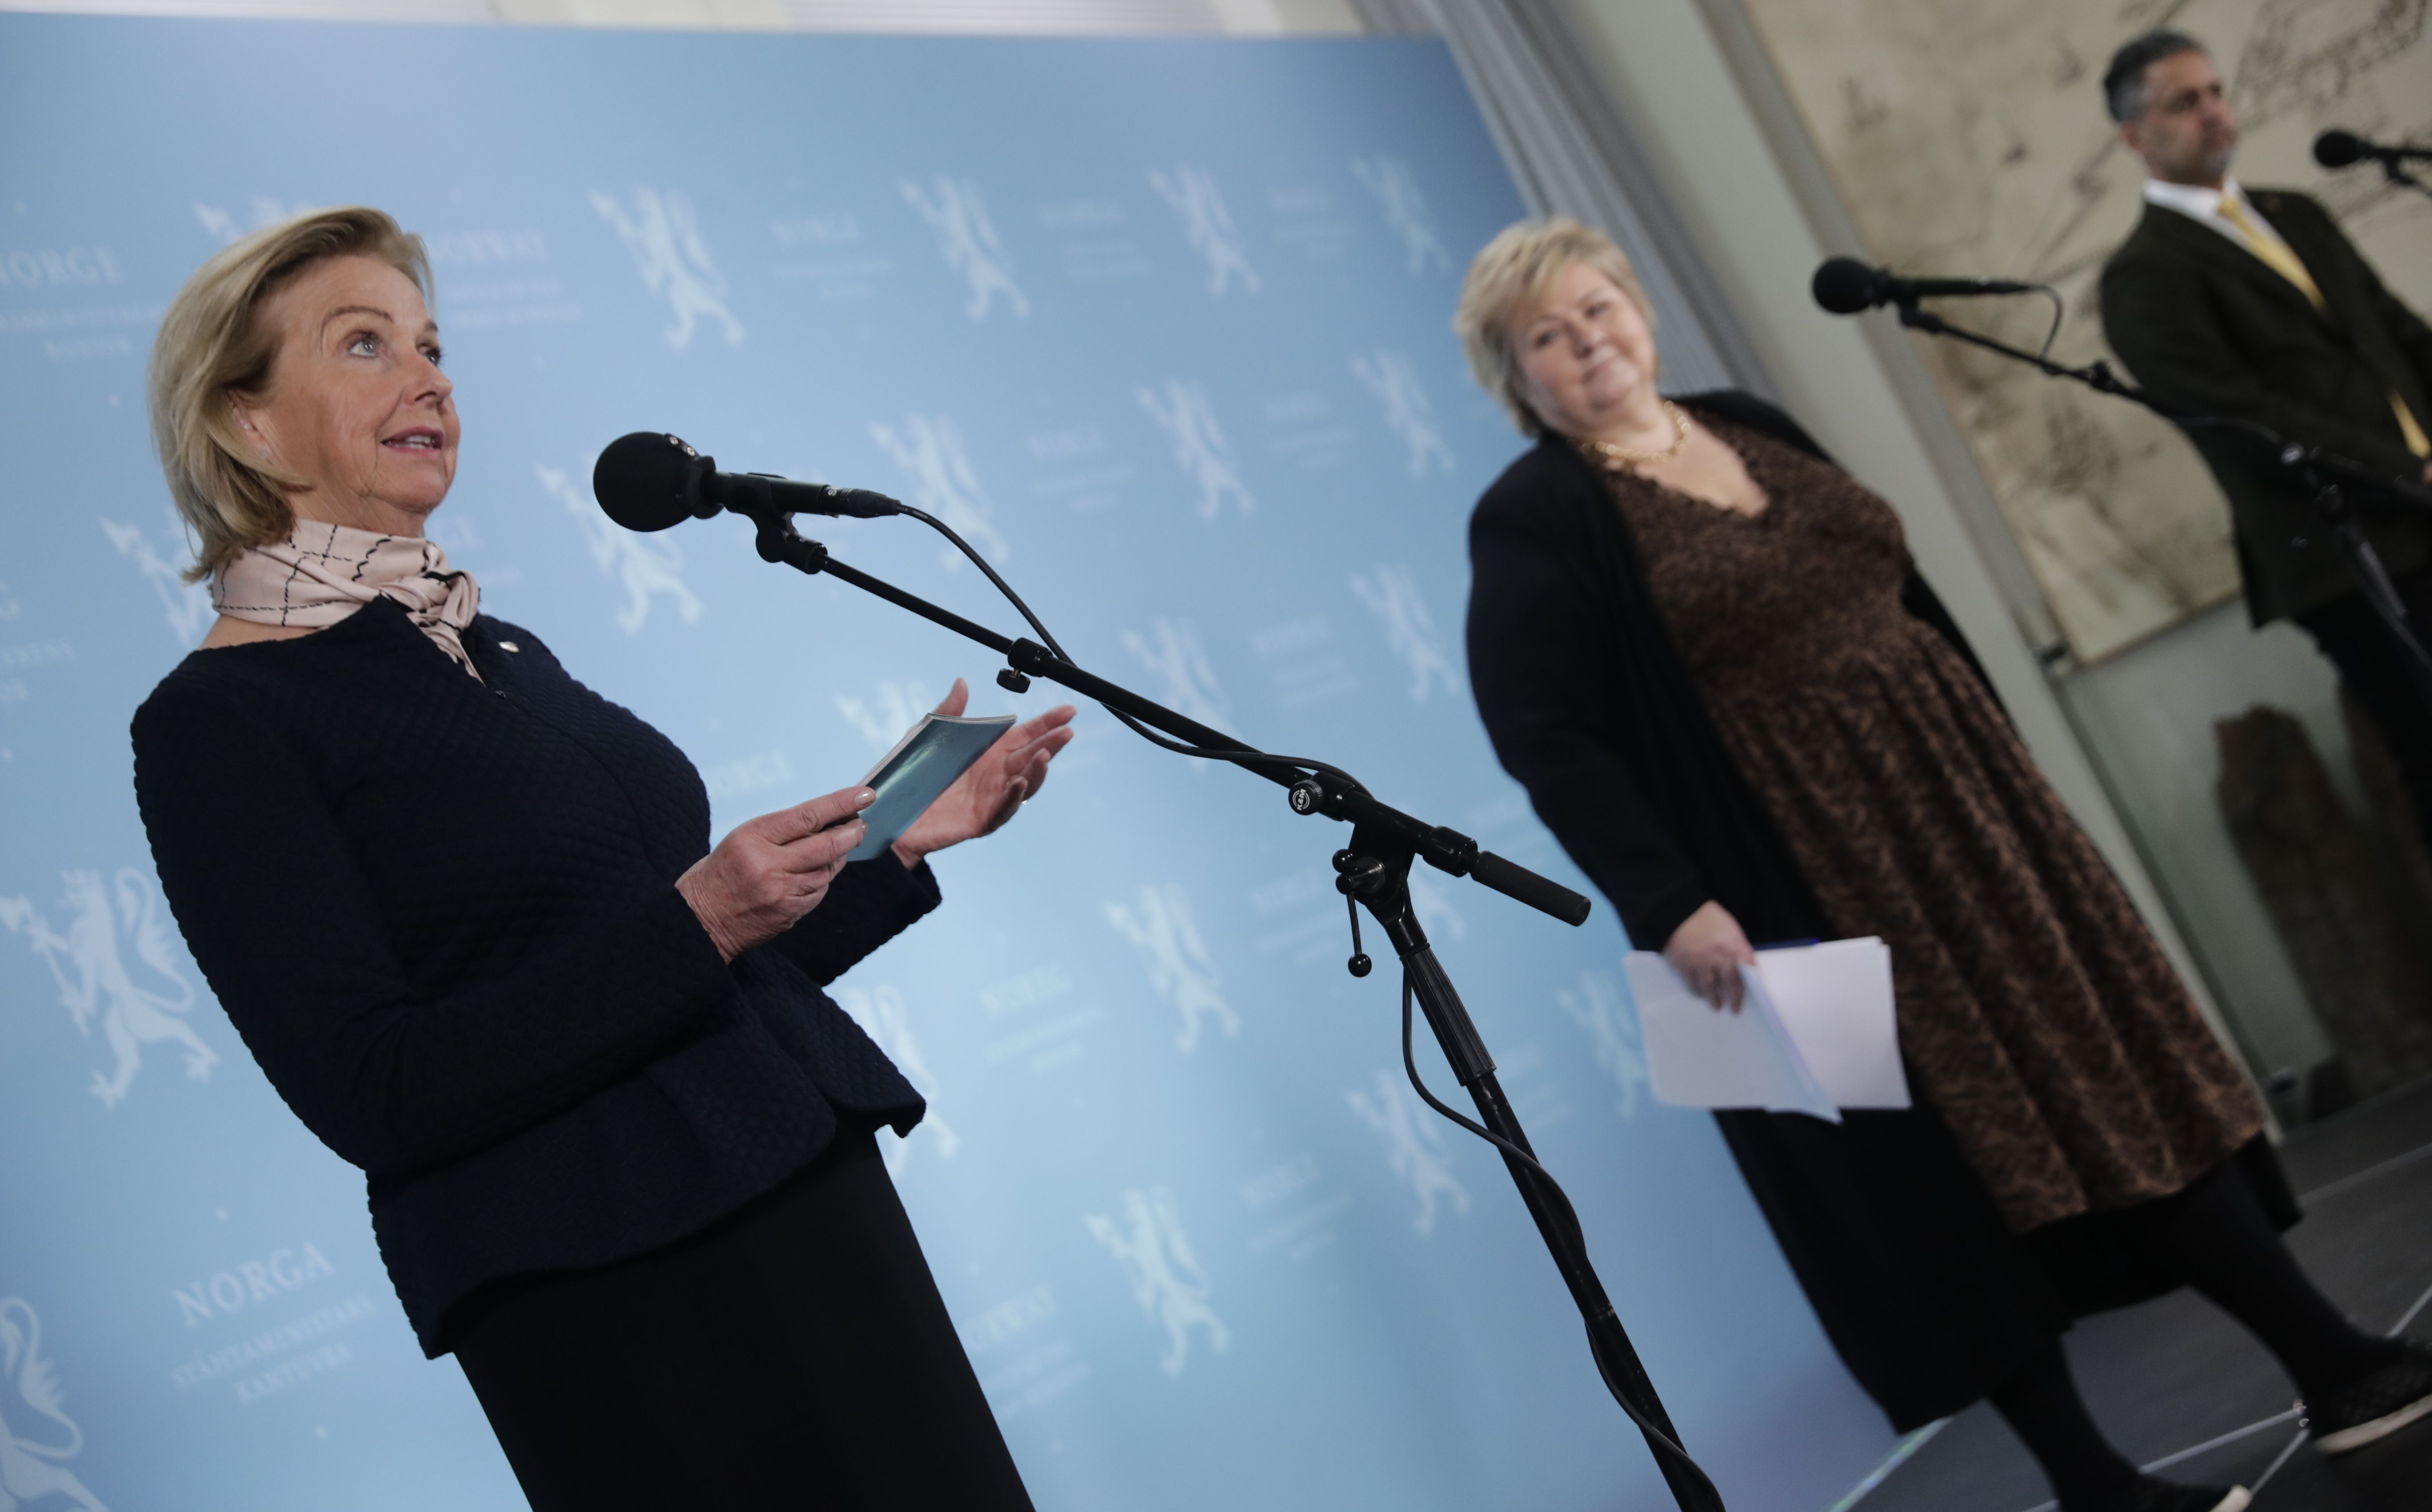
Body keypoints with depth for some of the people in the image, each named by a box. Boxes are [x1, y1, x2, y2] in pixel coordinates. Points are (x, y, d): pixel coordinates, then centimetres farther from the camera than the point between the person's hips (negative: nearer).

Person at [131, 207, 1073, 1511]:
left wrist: (906, 834, 9)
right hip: (599, 1296, -7)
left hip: (811, 1201, 7)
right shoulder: (215, 722, -7)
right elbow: (372, 1094, -16)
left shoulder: (501, 652, 15)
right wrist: (696, 922, -22)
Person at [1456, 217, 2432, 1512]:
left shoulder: (1749, 425, 12)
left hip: (1957, 808, 7)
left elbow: (1912, 598, 18)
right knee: (1961, 1169, -2)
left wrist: (1999, 758, 16)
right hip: (1809, 882, -6)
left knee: (2131, 1078, 8)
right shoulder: (1534, 520, -8)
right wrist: (1668, 904, -23)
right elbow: (1547, 739, -16)